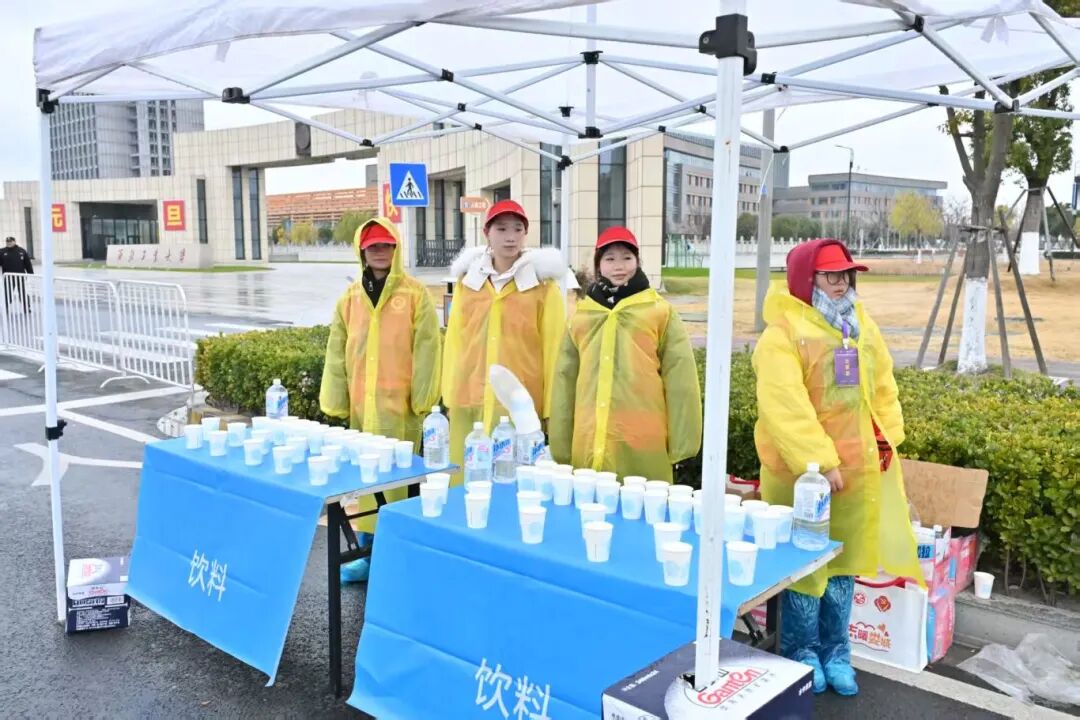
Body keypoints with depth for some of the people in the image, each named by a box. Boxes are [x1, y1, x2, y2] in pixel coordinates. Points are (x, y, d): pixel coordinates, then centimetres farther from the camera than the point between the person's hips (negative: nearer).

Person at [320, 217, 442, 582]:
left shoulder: (415, 293, -2)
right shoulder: (350, 297, 10)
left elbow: (426, 349, -5)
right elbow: (337, 352, 11)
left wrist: (422, 398, -9)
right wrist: (337, 401, 6)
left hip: (400, 403, -4)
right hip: (361, 404, 4)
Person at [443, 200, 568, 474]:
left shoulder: (542, 283, -1)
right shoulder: (467, 279, 10)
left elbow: (553, 346, -1)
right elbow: (455, 340, 12)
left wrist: (550, 408, -2)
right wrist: (450, 394, 8)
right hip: (469, 401, 3)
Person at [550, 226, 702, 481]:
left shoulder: (661, 312, 3)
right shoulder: (581, 316, 12)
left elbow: (680, 381, 0)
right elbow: (565, 381, 13)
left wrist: (680, 443, -3)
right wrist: (561, 447, 11)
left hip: (643, 449, -3)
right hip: (588, 449, 3)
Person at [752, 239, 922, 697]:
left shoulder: (861, 326, 11)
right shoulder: (783, 333, -13)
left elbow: (883, 386, 18)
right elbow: (785, 407, -22)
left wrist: (888, 436, 7)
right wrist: (819, 462, -25)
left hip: (858, 465, 7)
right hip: (801, 470, -6)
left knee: (844, 560, 16)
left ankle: (836, 652, 30)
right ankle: (801, 652, 24)